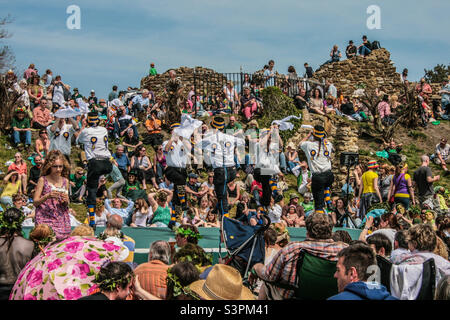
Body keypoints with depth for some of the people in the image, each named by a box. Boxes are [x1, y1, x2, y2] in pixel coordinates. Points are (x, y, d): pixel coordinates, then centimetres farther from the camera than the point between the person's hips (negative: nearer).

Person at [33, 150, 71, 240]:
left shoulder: (65, 181, 8)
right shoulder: (43, 180, -1)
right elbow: (35, 202, -1)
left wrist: (66, 200, -4)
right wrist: (47, 196, -17)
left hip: (61, 219, 3)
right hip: (45, 218, -3)